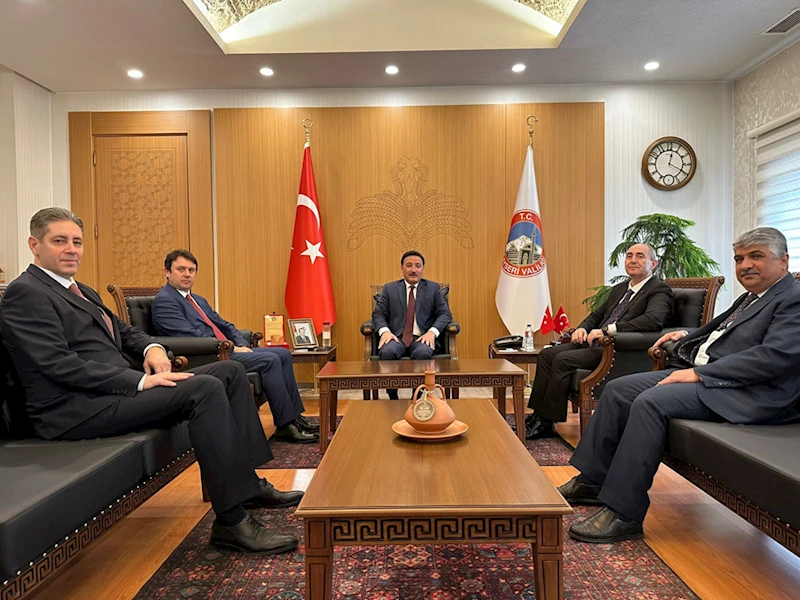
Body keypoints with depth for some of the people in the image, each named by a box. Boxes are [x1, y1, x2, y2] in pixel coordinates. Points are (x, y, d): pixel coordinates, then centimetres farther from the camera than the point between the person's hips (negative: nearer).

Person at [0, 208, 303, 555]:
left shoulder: (82, 292, 22)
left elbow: (122, 331, 26)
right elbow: (59, 365, -18)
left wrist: (151, 348, 2)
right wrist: (140, 381, -22)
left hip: (115, 388, 10)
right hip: (76, 409, -9)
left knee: (230, 372, 0)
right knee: (205, 388, -28)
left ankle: (248, 483, 2)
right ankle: (231, 520, -24)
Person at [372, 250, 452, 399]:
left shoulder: (434, 288, 13)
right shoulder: (389, 289, 14)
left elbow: (445, 314, 6)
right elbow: (378, 314, 8)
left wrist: (432, 331, -14)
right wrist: (384, 330, -15)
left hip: (422, 338, 0)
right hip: (396, 337, 1)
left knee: (423, 353, -36)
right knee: (387, 352, -33)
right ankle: (392, 398, -15)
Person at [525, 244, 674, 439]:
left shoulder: (660, 290, -3)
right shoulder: (619, 289, 23)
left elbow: (653, 320, -22)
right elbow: (597, 314, 28)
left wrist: (608, 330, -26)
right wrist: (582, 328, 3)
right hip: (595, 342, 8)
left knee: (563, 360, -25)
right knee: (547, 354, -8)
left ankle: (546, 423, -13)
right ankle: (538, 416, -5)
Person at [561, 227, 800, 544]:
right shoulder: (749, 298, 21)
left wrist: (699, 374, -22)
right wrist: (688, 336, 14)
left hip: (745, 391, -9)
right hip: (701, 372, 10)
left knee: (651, 402, -30)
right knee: (618, 389, -3)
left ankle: (623, 514, -23)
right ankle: (592, 482, 3)